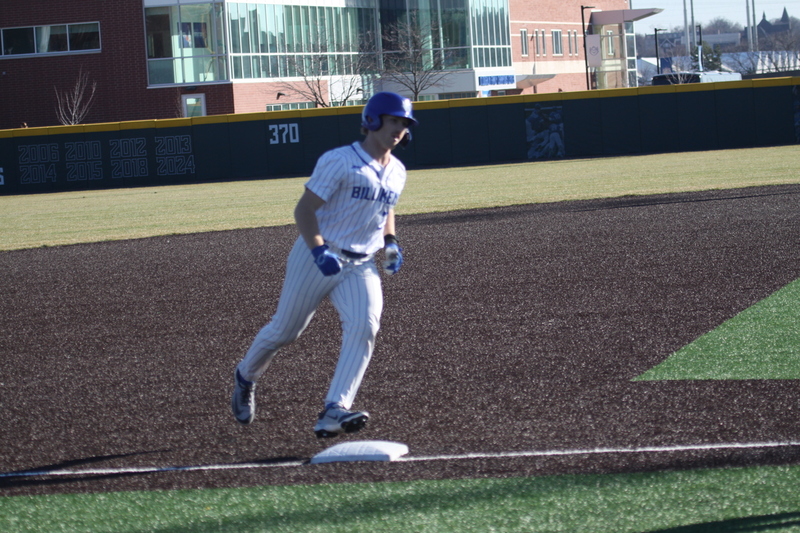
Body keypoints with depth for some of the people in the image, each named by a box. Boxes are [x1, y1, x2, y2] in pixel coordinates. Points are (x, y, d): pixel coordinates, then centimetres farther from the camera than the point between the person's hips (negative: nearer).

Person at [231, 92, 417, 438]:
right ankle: (246, 377, 36)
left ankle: (334, 411, -25)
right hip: (317, 259, -5)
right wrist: (319, 251, -28)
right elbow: (304, 209, -15)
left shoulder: (396, 172, 9)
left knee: (363, 328, -19)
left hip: (361, 266, 5)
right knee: (284, 330, 6)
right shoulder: (339, 161, -14)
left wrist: (390, 241, 10)